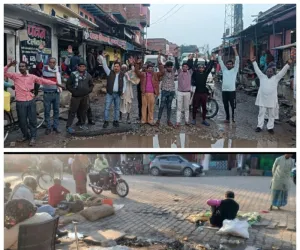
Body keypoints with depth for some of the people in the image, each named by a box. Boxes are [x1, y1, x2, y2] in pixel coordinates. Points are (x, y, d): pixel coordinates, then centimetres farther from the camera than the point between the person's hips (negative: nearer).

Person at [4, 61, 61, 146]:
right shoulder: (15, 76, 1)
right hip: (20, 102, 0)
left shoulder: (32, 77, 4)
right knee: (22, 121, 9)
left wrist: (55, 83, 3)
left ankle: (33, 137, 15)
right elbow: (4, 73, -6)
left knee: (32, 120, 4)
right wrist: (9, 65, -22)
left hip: (31, 101, 0)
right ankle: (26, 135, 29)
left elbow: (43, 80, 6)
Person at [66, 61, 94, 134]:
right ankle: (68, 126, -2)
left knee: (84, 111, 11)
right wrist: (73, 91, -10)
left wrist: (89, 91, 3)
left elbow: (91, 85, 18)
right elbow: (68, 85, -1)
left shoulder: (88, 75, 10)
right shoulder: (73, 75, -2)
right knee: (73, 111, -5)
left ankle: (83, 124, 26)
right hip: (76, 96, -4)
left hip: (85, 97, 4)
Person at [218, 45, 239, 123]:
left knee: (233, 105, 0)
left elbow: (237, 60, -4)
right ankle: (227, 117, 18)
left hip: (232, 90, -3)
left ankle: (233, 116, 18)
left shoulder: (234, 70, 4)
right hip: (224, 90, 3)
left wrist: (235, 49, -10)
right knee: (226, 105, 9)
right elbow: (220, 60, 11)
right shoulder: (224, 69, 13)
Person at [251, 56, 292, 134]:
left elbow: (283, 71, 1)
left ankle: (270, 127, 17)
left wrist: (288, 64, -10)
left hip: (272, 101, 0)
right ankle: (259, 126, 14)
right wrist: (254, 62, 4)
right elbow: (257, 70, 8)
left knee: (271, 115, 7)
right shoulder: (262, 77, 7)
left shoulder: (276, 78, 6)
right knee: (261, 114, 6)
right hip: (262, 100, 0)